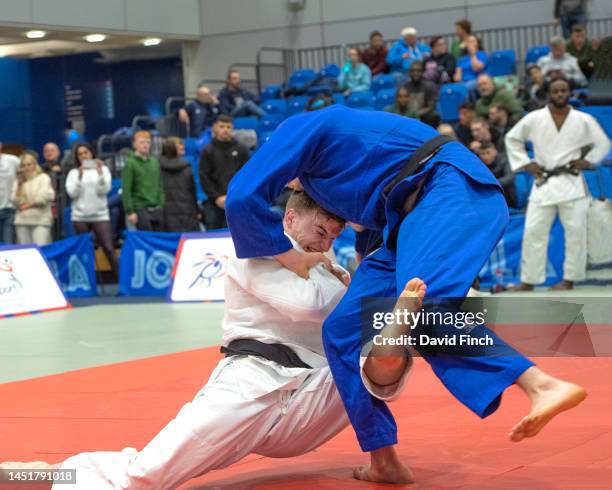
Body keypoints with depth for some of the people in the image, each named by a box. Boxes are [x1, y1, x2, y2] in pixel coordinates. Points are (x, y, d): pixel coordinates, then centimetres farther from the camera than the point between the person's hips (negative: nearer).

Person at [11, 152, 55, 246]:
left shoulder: (43, 178, 4)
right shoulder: (18, 181, 16)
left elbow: (46, 196, -10)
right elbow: (15, 201, 5)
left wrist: (30, 204, -3)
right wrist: (19, 184, -5)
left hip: (41, 220, -4)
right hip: (22, 221, 4)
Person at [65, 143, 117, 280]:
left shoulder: (103, 169, 8)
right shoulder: (73, 173, 8)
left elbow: (104, 190, -4)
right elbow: (72, 193, -4)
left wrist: (100, 173, -15)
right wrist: (80, 176, -14)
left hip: (100, 216, -1)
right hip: (80, 217, 1)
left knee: (109, 249, -10)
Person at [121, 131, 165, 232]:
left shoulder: (155, 162, 13)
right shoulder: (130, 163, -3)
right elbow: (126, 190, -8)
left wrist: (162, 205, 9)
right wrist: (130, 212, -14)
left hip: (157, 209, 5)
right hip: (140, 209, -5)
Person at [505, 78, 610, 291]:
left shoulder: (584, 121, 2)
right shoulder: (534, 119, 1)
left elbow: (603, 143, 12)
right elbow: (512, 139, 13)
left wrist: (587, 161, -1)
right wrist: (526, 163, 5)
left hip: (571, 183, 0)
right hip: (543, 183, 0)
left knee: (575, 231, -2)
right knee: (534, 231, -2)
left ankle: (569, 279, 10)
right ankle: (529, 280, 6)